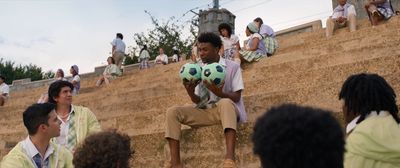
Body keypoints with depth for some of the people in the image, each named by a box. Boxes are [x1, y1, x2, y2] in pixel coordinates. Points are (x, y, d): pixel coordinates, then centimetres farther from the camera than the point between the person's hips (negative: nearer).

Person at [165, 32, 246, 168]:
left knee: (225, 102, -40)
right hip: (205, 111, 5)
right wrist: (191, 92, -14)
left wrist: (219, 92, -26)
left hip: (226, 109, -4)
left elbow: (236, 97, -6)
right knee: (172, 112, -14)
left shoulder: (232, 66, 0)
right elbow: (198, 101, 9)